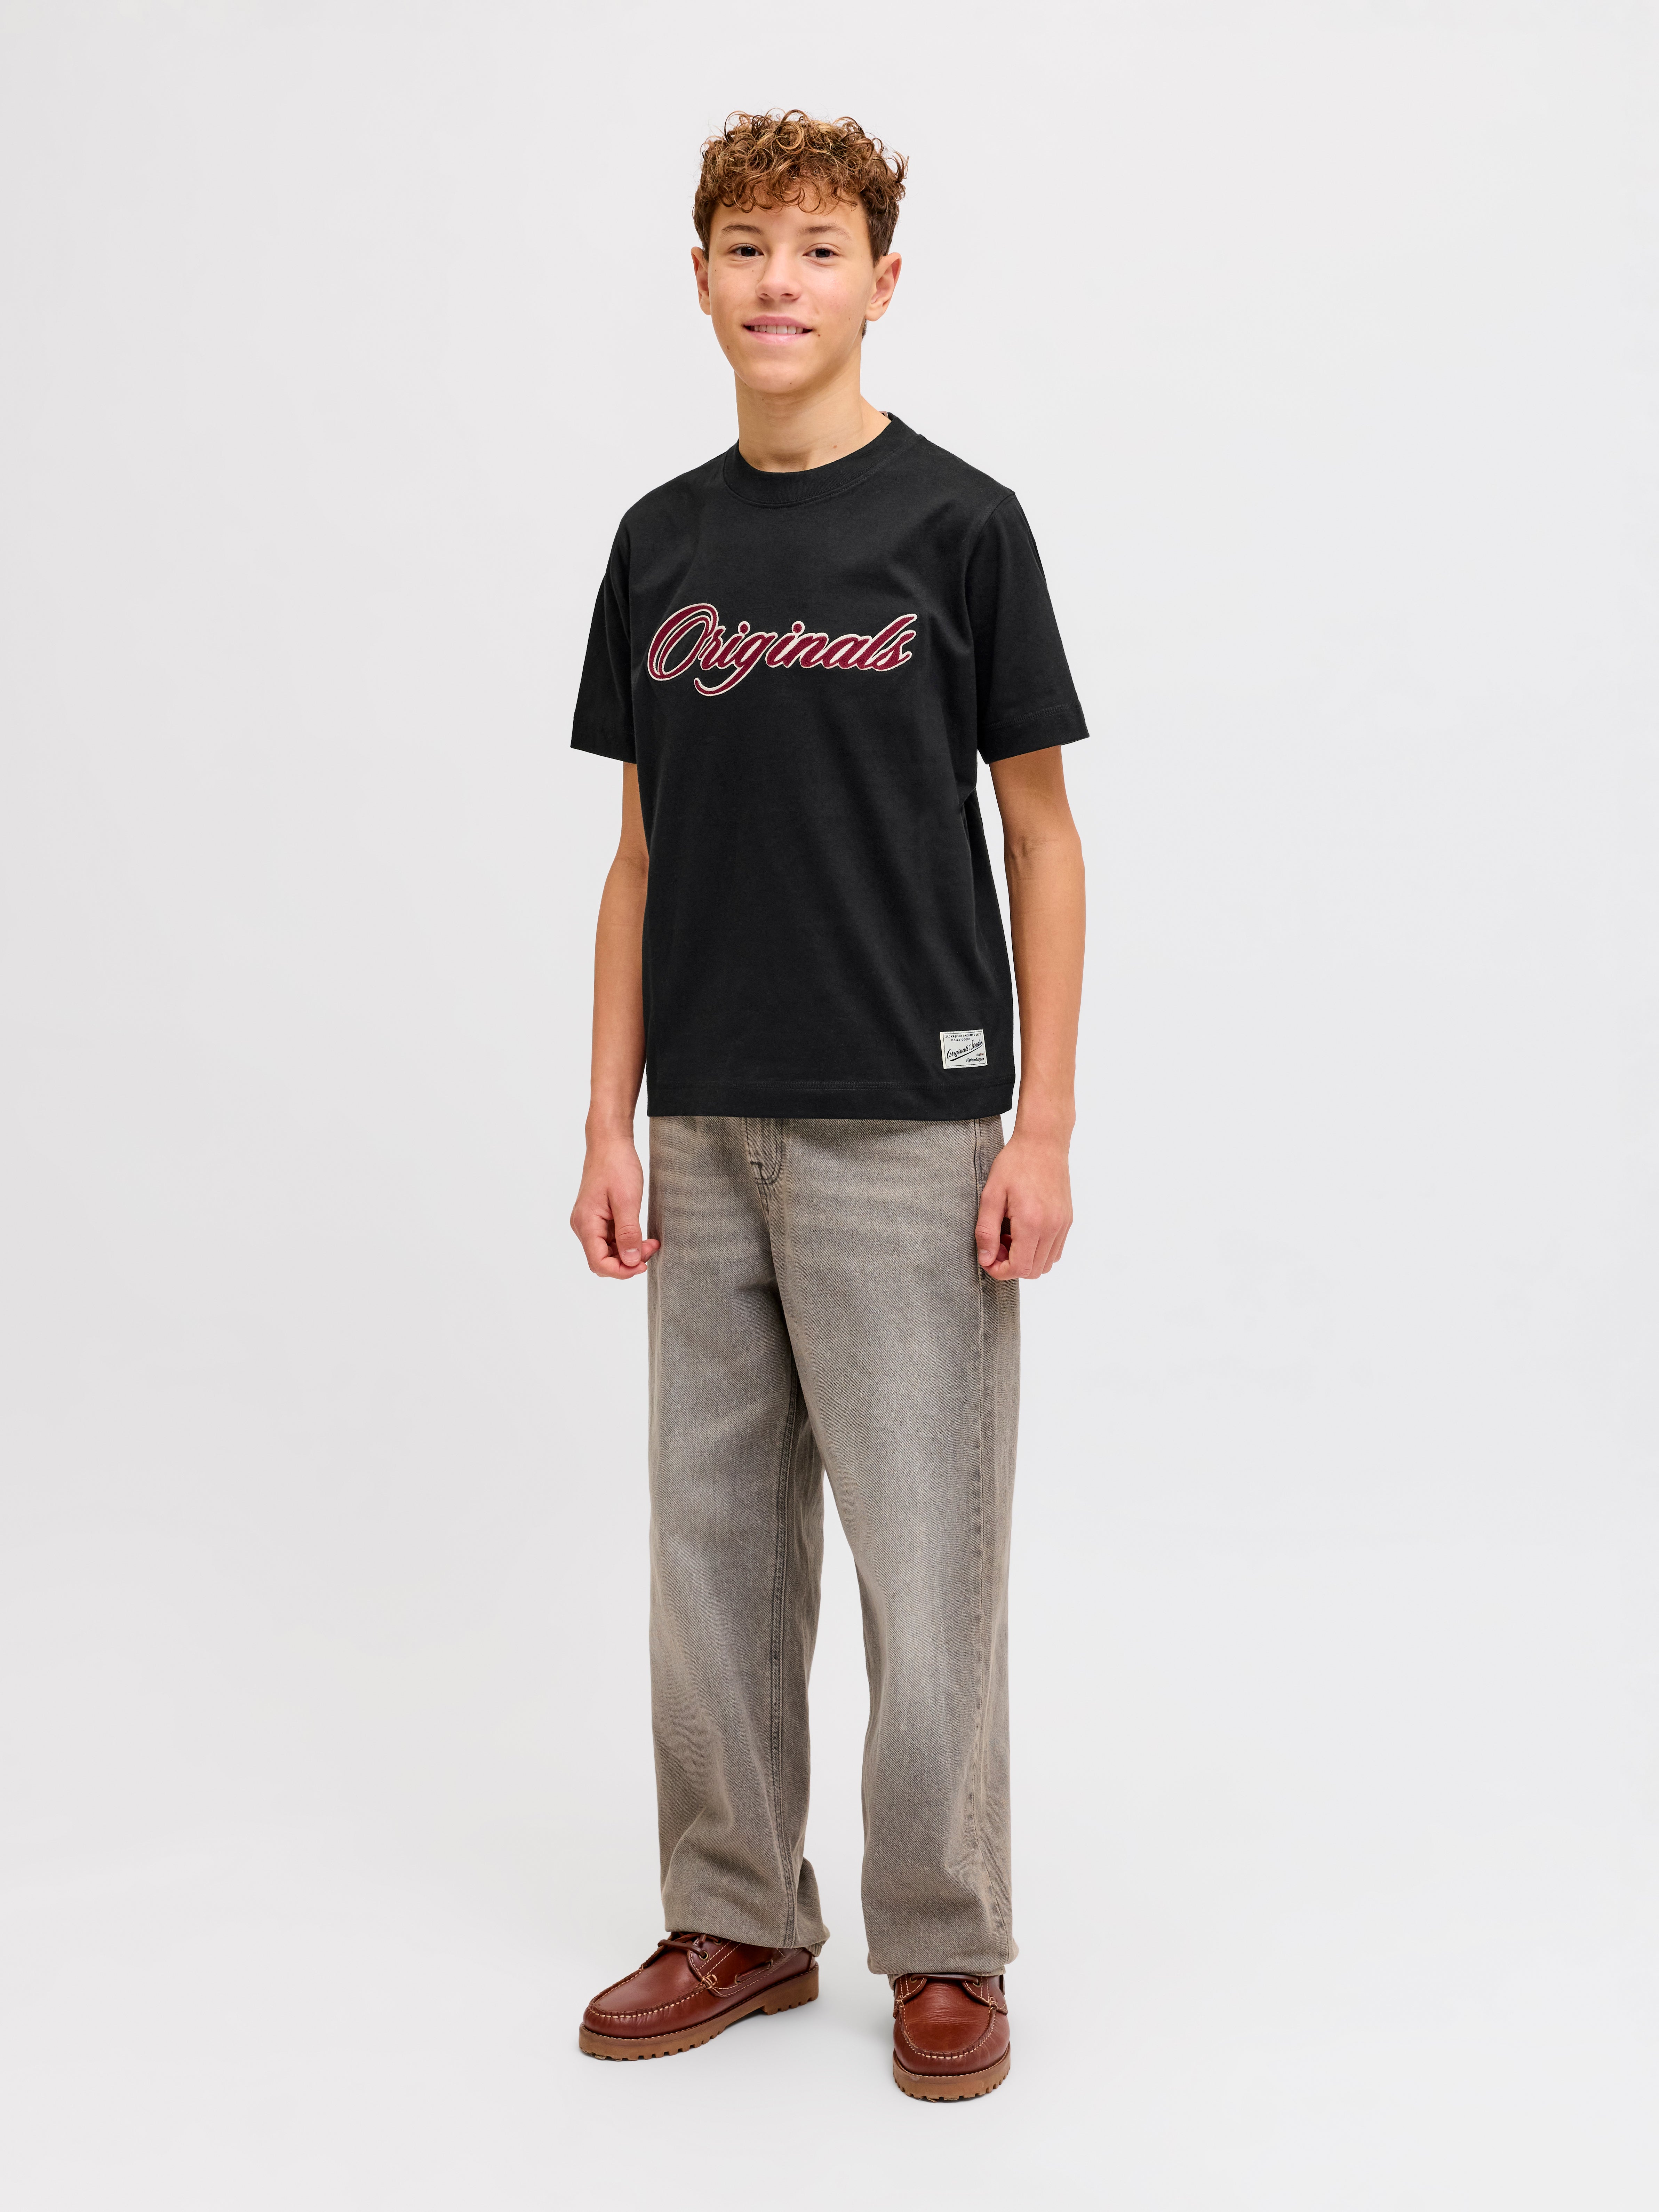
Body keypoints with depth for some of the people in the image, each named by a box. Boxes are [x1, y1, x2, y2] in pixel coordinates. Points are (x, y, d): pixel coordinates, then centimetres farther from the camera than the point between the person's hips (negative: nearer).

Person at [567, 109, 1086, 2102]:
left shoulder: (958, 525, -3)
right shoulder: (661, 544, 10)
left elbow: (1040, 838, -3)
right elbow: (645, 854, 12)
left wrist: (1044, 1129, -9)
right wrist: (610, 1121, 6)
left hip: (907, 1130, -5)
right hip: (710, 1135, 5)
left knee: (925, 1552, 1)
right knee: (717, 1542, 11)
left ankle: (945, 1950, 18)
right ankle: (739, 1922, 26)